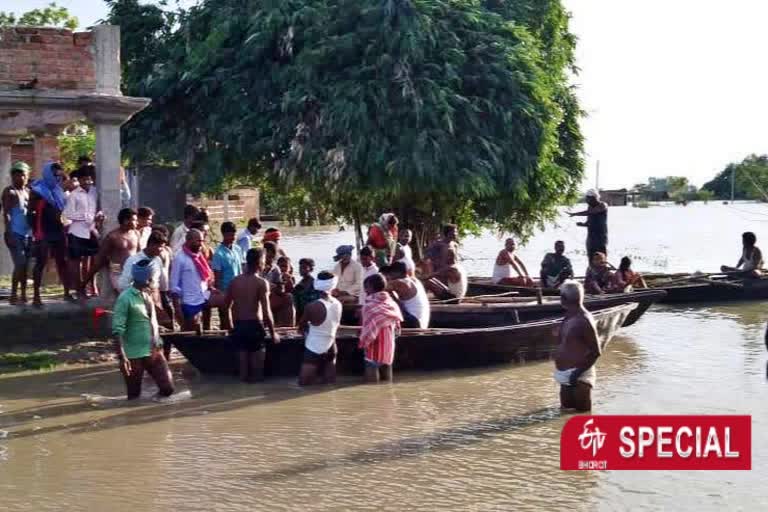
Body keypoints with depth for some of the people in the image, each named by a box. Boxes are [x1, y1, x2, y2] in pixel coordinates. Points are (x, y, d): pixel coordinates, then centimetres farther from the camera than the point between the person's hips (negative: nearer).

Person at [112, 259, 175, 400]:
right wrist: (122, 357, -25)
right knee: (134, 396, 5)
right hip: (135, 355, -7)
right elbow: (118, 330, -19)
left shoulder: (148, 295, 8)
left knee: (168, 388, 5)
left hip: (154, 351, 7)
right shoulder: (126, 298, -15)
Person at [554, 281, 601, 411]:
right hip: (566, 375, 10)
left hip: (578, 376, -10)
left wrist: (579, 372, -23)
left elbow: (596, 352, -18)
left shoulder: (584, 321, -17)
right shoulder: (569, 318, 11)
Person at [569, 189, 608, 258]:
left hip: (601, 237, -7)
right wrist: (582, 224, -2)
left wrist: (575, 214, -21)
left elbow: (589, 213, -24)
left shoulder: (602, 206, -10)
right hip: (591, 238, 7)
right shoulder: (590, 207, 12)